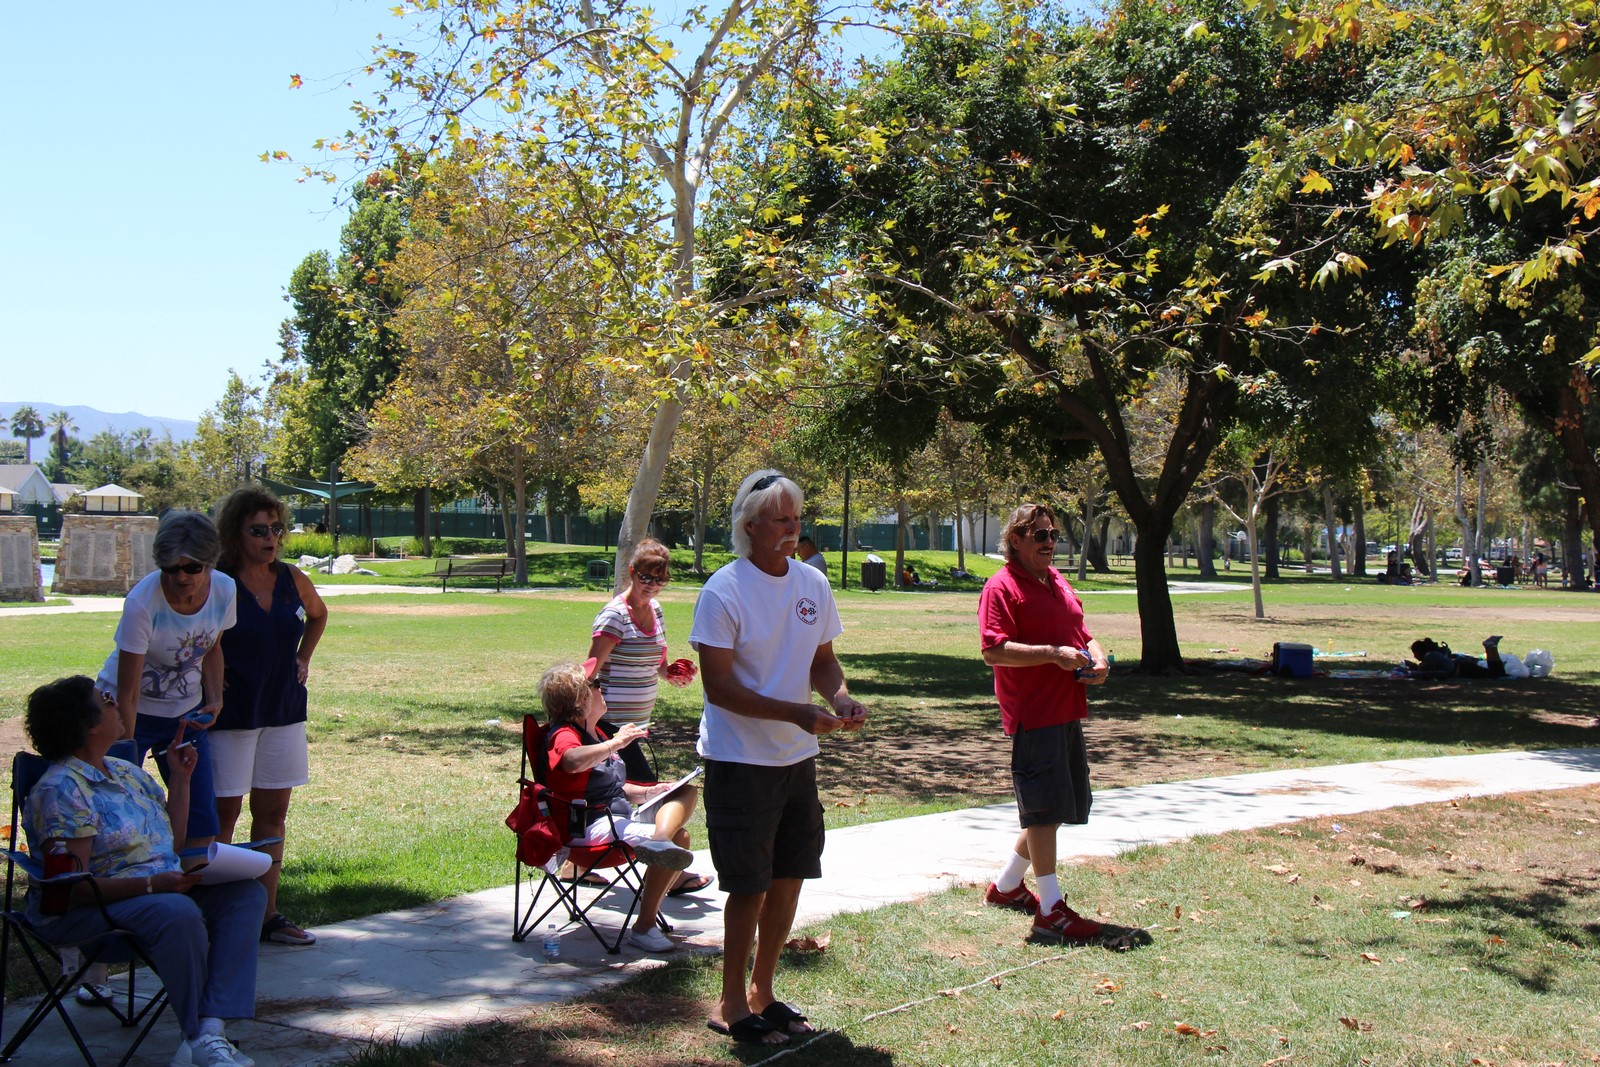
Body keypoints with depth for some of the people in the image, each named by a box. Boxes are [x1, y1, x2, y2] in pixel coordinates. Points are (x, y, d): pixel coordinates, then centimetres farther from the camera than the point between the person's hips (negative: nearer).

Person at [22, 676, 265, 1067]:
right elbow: (72, 887, -20)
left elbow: (171, 840, 23)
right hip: (81, 914, -9)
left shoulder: (127, 772, 14)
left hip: (160, 888, 9)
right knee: (177, 912, -36)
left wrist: (181, 777, 15)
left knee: (245, 891, -12)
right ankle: (198, 1035, -18)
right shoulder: (61, 790, -14)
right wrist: (153, 884, -29)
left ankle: (210, 1031, -27)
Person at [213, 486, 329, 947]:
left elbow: (318, 614, 25)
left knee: (273, 811, 9)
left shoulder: (292, 579, 5)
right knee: (223, 812, -1)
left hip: (283, 710, 6)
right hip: (231, 714, -5)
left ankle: (267, 915, 17)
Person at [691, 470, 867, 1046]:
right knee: (750, 886, 0)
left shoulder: (812, 583, 5)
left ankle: (761, 992, 31)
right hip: (739, 760, -6)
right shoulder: (723, 591, -15)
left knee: (789, 878, 13)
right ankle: (731, 1005, 18)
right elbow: (719, 686, -18)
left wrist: (840, 697, -9)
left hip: (797, 757, 6)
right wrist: (797, 713, -26)